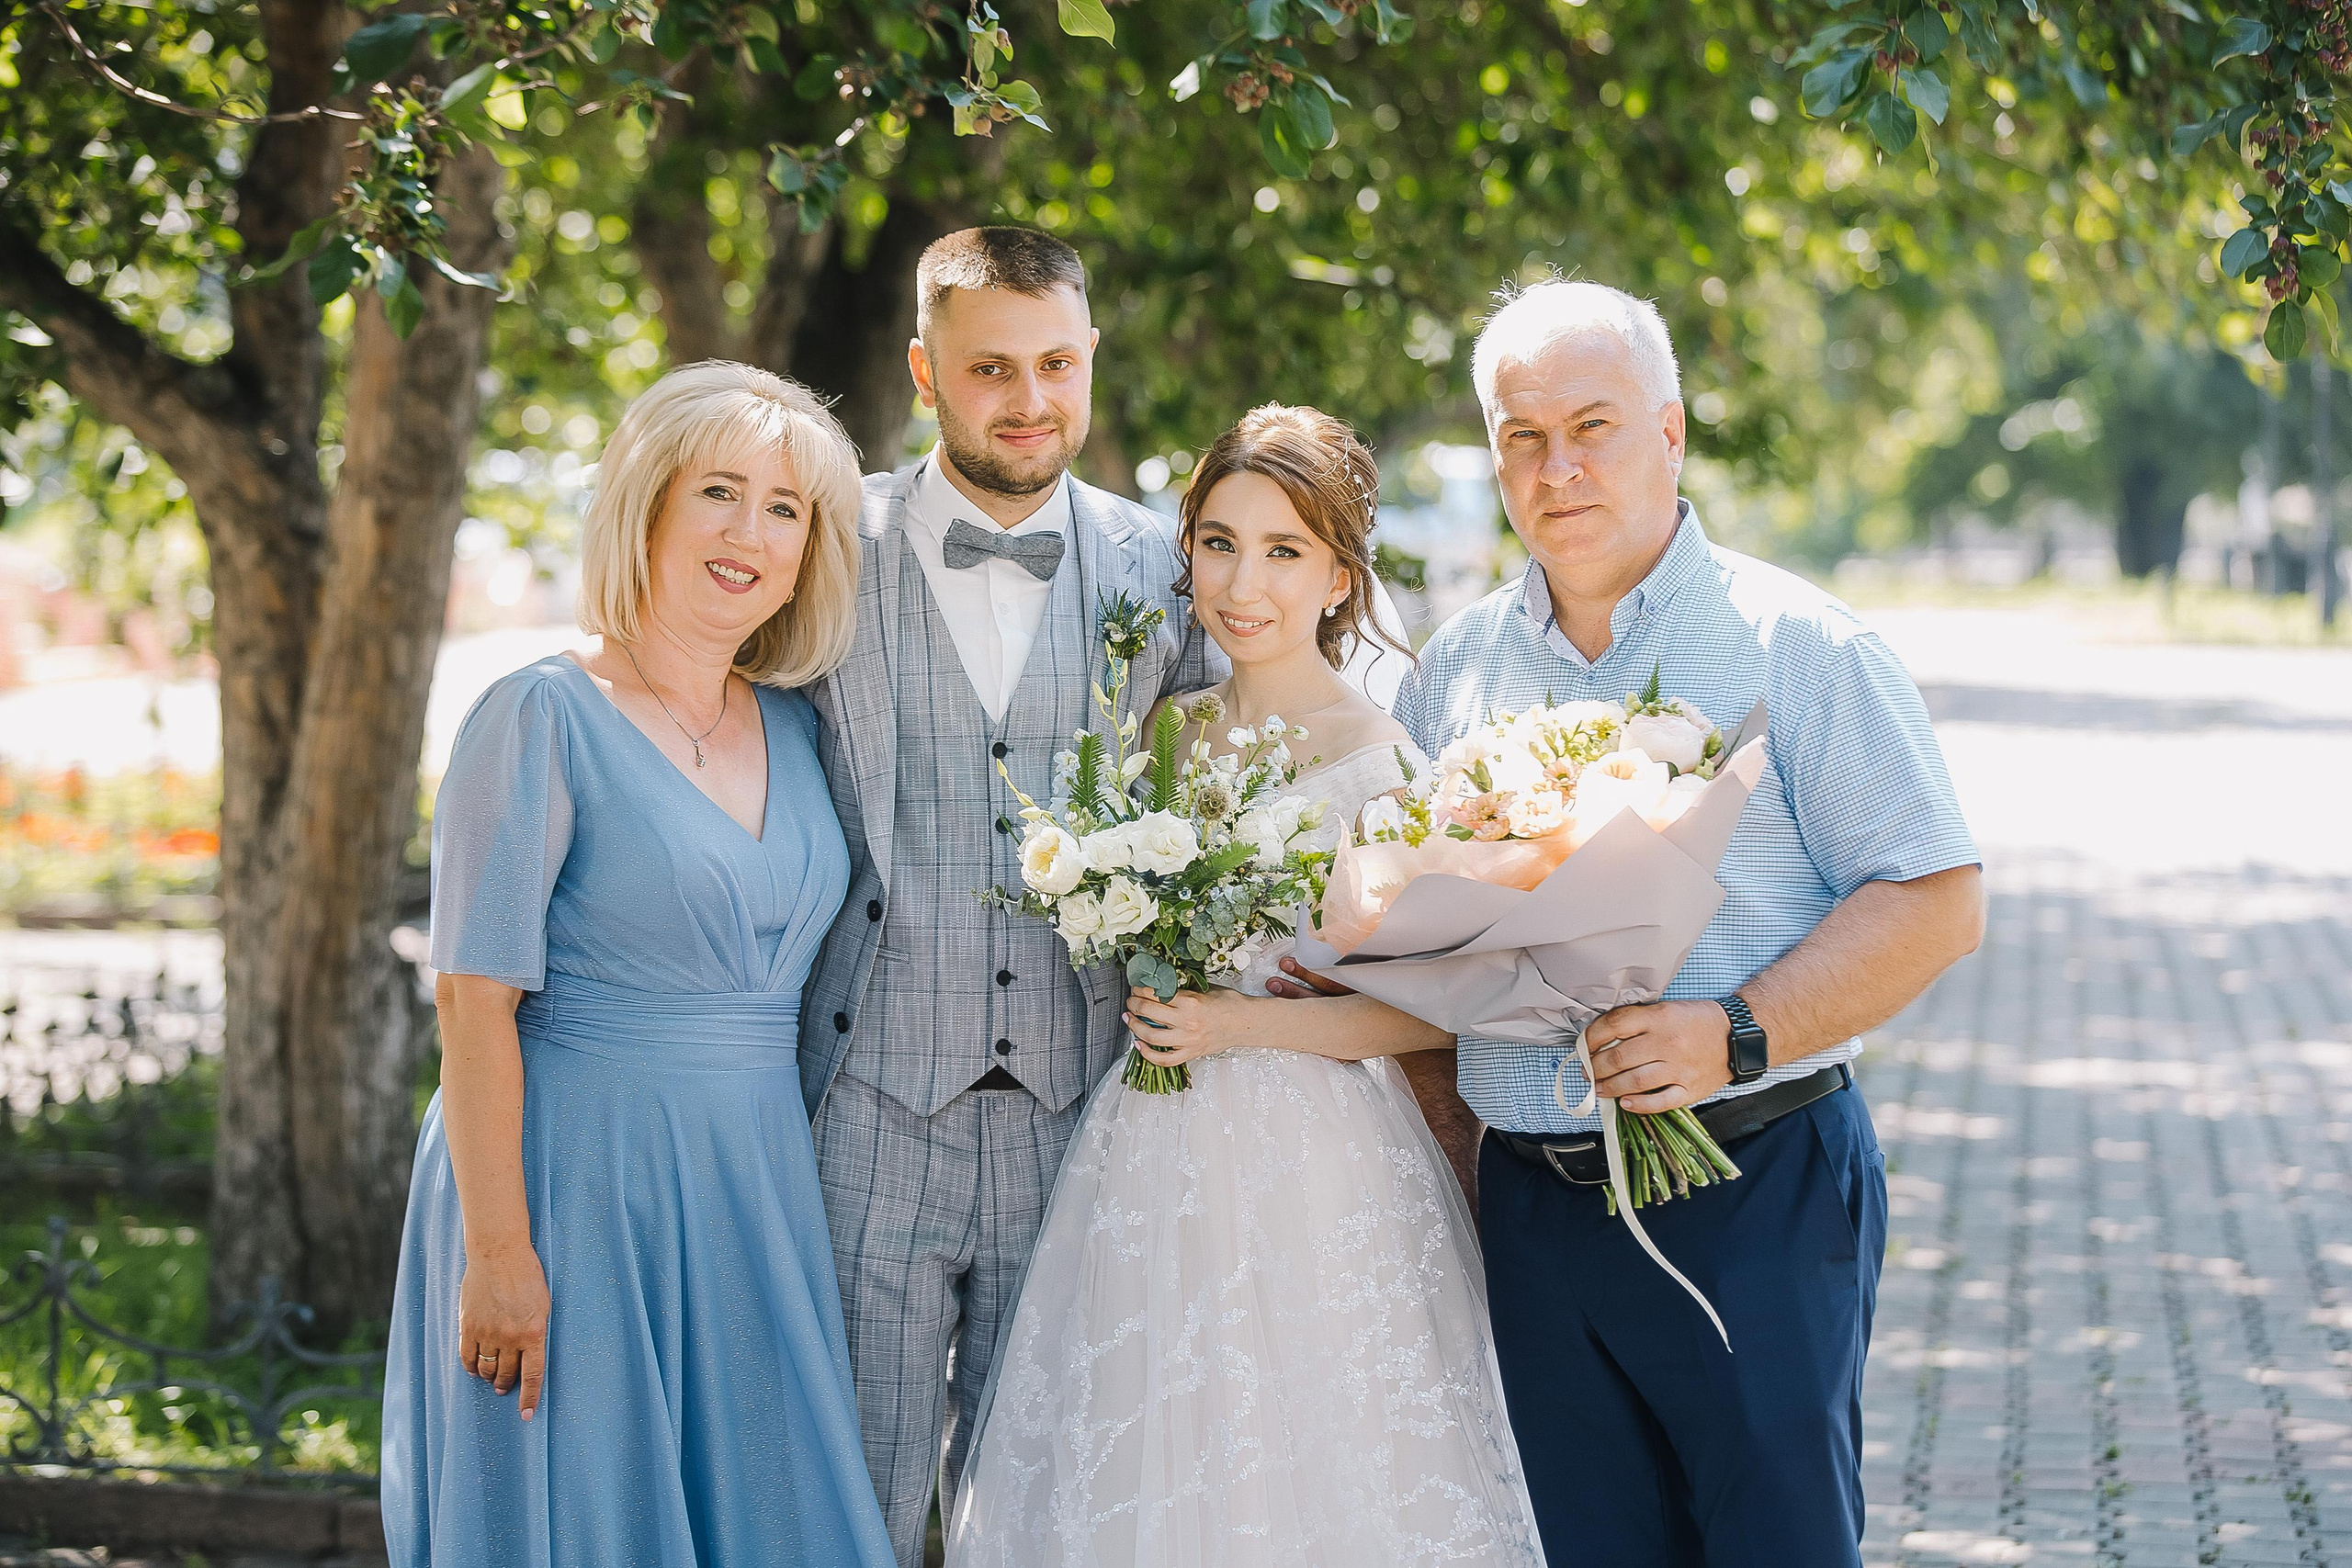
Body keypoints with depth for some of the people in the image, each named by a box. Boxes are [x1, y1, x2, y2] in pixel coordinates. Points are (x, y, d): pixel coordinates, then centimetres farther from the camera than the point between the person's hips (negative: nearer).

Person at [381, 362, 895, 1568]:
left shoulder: (796, 729, 9)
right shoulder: (544, 720, -10)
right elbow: (475, 1002, -13)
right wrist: (498, 1253, -17)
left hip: (755, 1191, 6)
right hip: (575, 1182, -6)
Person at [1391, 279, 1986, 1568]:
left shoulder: (1797, 647, -3)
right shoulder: (1457, 666, 11)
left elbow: (1936, 901, -9)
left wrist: (1737, 1033, -21)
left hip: (1754, 1194, -4)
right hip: (1534, 1206, 4)